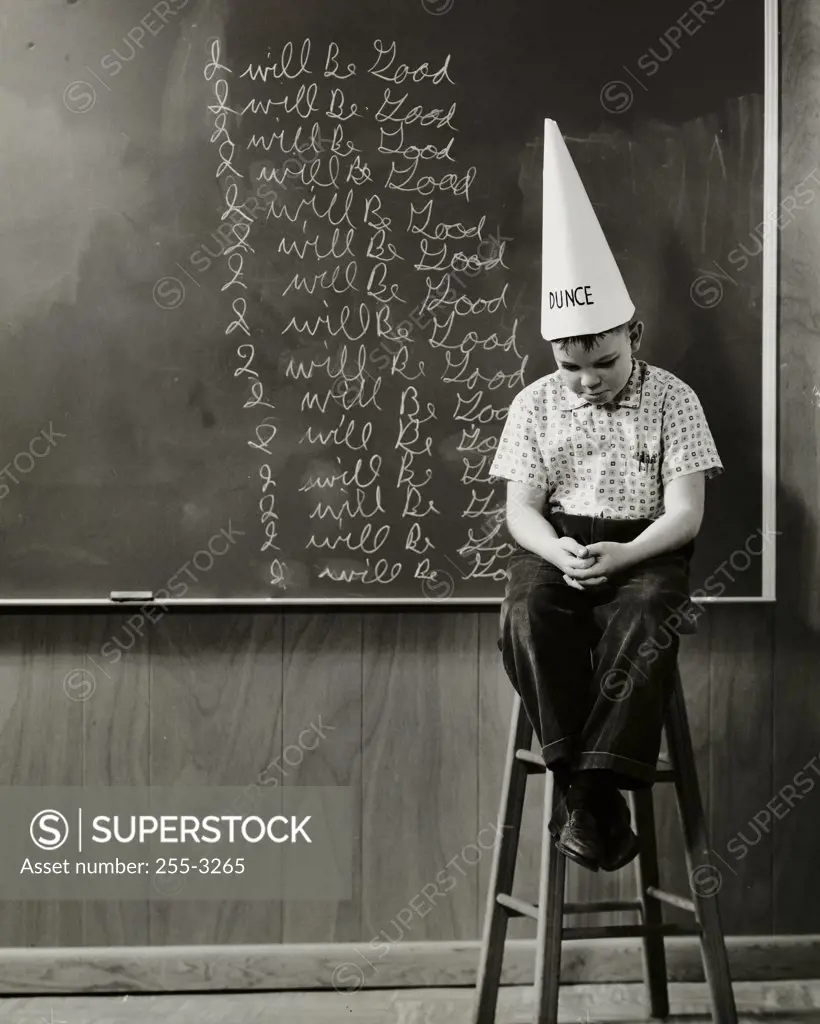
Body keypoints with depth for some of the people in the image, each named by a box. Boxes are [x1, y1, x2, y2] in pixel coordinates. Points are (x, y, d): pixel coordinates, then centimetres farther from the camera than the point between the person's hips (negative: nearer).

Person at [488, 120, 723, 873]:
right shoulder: (536, 403, 5)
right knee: (527, 615, -32)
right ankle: (584, 782, -29)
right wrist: (556, 551, -22)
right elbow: (521, 509, 1)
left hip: (646, 548, -1)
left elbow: (685, 512, -6)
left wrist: (622, 556, -25)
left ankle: (591, 787, -33)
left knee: (646, 617, -36)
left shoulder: (672, 398, -1)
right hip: (558, 544, 2)